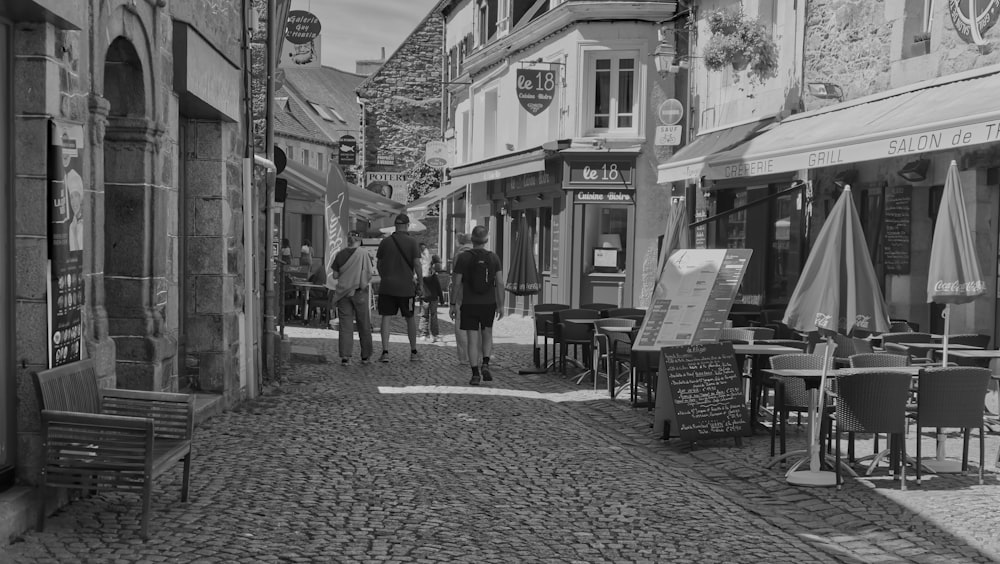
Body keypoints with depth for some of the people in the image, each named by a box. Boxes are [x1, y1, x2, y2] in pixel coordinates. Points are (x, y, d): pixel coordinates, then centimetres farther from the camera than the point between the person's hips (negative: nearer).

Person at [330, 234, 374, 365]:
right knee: (364, 325, 9)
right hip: (360, 292, -2)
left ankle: (345, 356, -3)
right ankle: (365, 356, 14)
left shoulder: (340, 255, 1)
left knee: (345, 325, 4)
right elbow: (369, 275, -8)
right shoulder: (364, 255, -7)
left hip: (343, 292, 2)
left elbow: (335, 275, 3)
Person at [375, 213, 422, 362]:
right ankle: (413, 351, 19)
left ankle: (385, 352, -8)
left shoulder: (385, 242, 3)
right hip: (406, 286, -1)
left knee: (386, 318, 1)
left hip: (387, 286, 1)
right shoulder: (412, 242, -4)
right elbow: (417, 263, -9)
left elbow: (379, 264, 9)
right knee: (410, 318, 12)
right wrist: (419, 280, 1)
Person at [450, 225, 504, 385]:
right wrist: (501, 305, 5)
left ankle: (475, 374, 1)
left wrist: (453, 304, 3)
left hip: (469, 304, -1)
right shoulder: (493, 257, -3)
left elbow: (457, 283, -6)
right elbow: (500, 283, -3)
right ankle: (485, 364, 2)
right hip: (489, 303, 1)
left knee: (472, 340, 4)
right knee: (487, 334, 21)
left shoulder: (463, 257, -7)